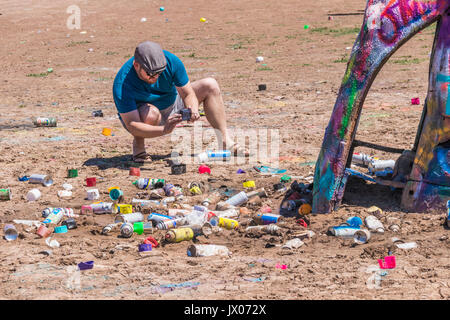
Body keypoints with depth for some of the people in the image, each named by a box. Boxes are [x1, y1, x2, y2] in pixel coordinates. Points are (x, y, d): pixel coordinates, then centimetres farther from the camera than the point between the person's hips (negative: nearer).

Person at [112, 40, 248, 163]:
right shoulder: (122, 84, -35)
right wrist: (164, 130, -53)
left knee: (210, 85, -10)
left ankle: (226, 142, -7)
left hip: (171, 103, 5)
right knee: (151, 113, -42)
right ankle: (138, 145, -11)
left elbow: (188, 93, -15)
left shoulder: (171, 61, -25)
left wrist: (193, 109, -39)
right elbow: (131, 126, -38)